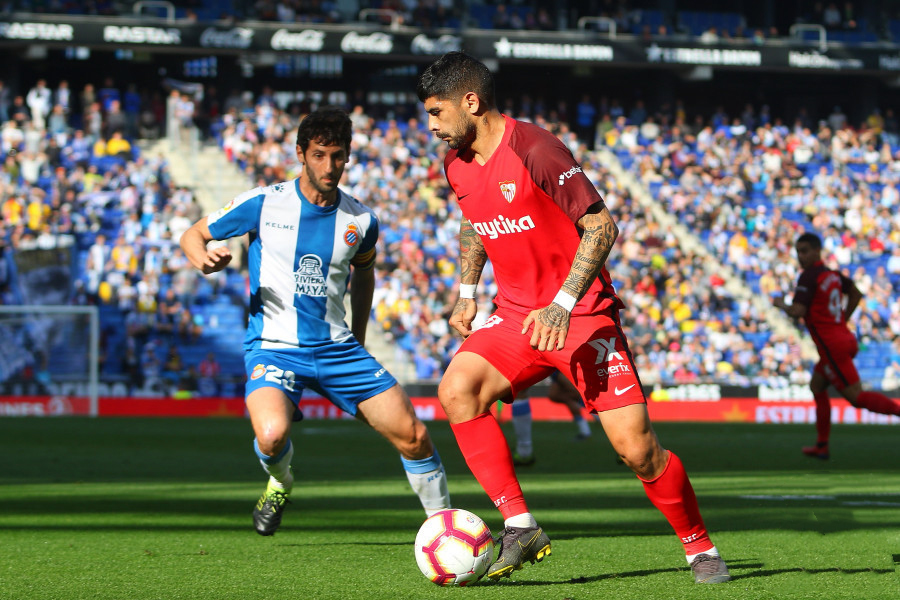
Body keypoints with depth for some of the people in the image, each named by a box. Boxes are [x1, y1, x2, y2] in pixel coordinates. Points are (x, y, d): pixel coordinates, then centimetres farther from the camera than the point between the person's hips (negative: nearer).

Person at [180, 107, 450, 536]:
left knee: (412, 435, -6)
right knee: (272, 435, -32)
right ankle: (280, 483, 5)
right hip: (274, 347, -3)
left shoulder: (360, 221, 3)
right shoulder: (263, 204, -6)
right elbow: (193, 234, 4)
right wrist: (203, 258, -19)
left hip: (337, 348, 3)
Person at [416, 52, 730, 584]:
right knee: (456, 389, -21)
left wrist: (561, 306, -25)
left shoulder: (535, 151, -19)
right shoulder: (457, 165, 5)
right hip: (516, 315, 6)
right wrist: (467, 291, 17)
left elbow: (601, 226, -19)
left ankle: (701, 548, 11)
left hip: (583, 315, -6)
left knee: (635, 446, -12)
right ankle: (519, 526, -16)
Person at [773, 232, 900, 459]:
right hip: (845, 338, 9)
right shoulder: (832, 274, 16)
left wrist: (781, 304, 0)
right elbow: (856, 294, 30)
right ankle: (822, 446, 22)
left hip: (831, 345, -9)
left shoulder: (808, 277, -11)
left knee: (856, 397, -11)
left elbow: (798, 311, -20)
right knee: (817, 386, 20)